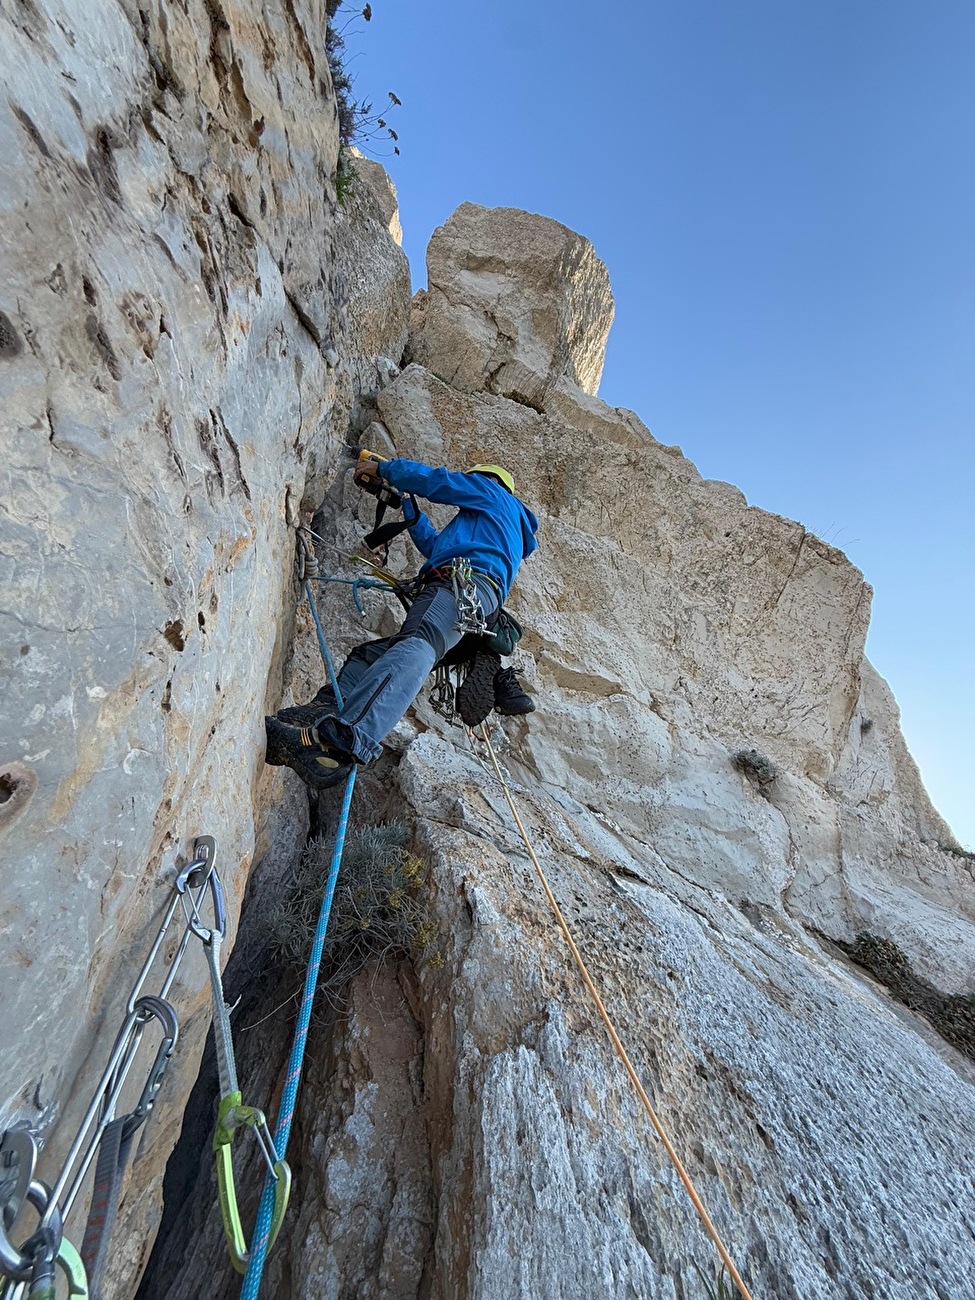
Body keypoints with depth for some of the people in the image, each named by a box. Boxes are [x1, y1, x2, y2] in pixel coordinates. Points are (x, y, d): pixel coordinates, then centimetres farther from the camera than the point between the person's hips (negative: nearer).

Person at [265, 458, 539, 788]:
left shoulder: (494, 493, 25)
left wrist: (382, 468, 28)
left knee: (416, 643, -36)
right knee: (369, 652, 1)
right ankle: (321, 713, -23)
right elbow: (433, 545, 52)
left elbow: (434, 479, 14)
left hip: (466, 581, -10)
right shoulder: (500, 526, 48)